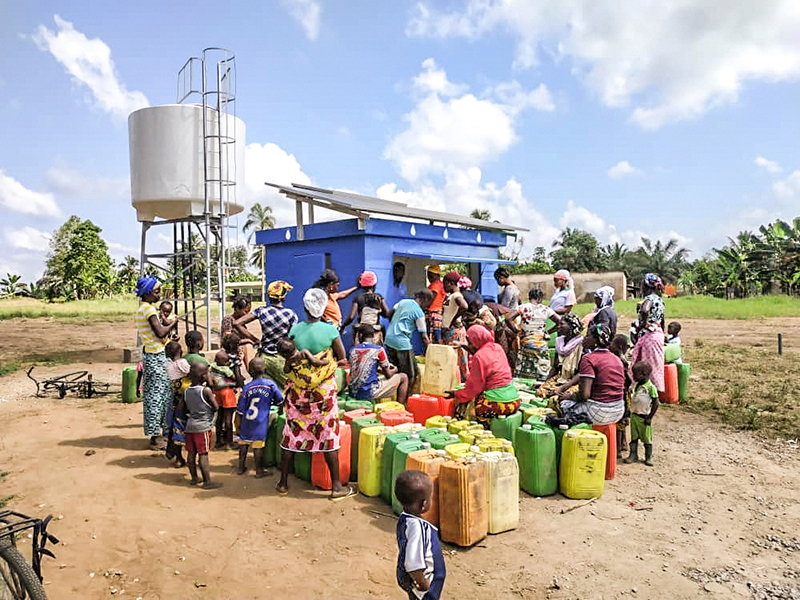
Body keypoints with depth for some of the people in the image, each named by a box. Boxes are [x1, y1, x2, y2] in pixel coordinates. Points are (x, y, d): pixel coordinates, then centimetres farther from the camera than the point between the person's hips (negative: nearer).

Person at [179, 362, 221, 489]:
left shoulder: (186, 391, 4)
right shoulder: (206, 390, -15)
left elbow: (181, 408, 10)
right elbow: (216, 407, -11)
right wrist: (213, 398, 7)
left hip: (190, 425, 7)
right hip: (203, 426, -7)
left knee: (191, 453, 12)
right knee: (203, 454, -4)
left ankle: (194, 478, 23)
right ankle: (207, 481, 1)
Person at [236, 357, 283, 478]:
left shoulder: (247, 387, -6)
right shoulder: (270, 384, -10)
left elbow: (240, 409, -2)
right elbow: (280, 401, -2)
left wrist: (239, 422, 9)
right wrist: (270, 403, 18)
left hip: (246, 421, 2)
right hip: (261, 422, -2)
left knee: (244, 443, 16)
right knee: (258, 445, 4)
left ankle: (241, 467, 27)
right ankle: (259, 471, 11)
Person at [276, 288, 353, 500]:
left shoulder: (295, 330, -4)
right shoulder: (330, 330, -11)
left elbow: (288, 365, 0)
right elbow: (343, 359, -5)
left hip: (297, 392, 3)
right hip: (324, 392, -2)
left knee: (292, 434, 13)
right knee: (328, 435, 5)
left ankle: (283, 483, 24)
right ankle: (336, 486, 11)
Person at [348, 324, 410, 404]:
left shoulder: (352, 350, 7)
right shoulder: (379, 349, -7)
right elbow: (388, 375, 1)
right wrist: (395, 370, 23)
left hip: (353, 393, 6)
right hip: (369, 393, -6)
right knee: (403, 377, 10)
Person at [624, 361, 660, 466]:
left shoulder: (651, 387, -16)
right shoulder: (637, 386, 7)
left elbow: (656, 403, -15)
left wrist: (650, 417, -14)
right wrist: (632, 411, 12)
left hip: (644, 417, -7)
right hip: (634, 415, 7)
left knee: (647, 439, 7)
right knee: (634, 437, 11)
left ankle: (649, 457, 19)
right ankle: (633, 455, 19)